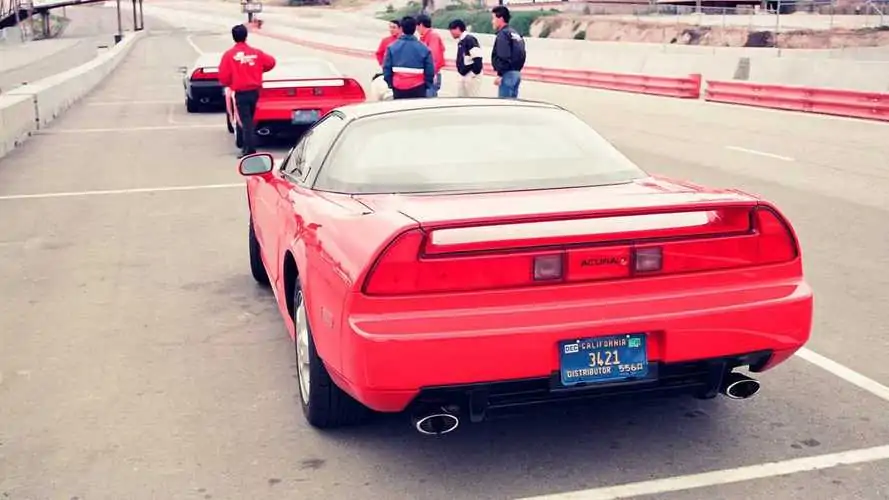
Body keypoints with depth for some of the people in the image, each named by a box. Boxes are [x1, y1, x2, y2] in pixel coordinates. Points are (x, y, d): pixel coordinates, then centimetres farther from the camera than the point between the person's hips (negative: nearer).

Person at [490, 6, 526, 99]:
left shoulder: (503, 34, -12)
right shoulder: (516, 34, 17)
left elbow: (504, 58, -21)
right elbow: (522, 56, 18)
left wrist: (499, 74, -19)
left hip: (507, 74, -10)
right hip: (517, 73, 10)